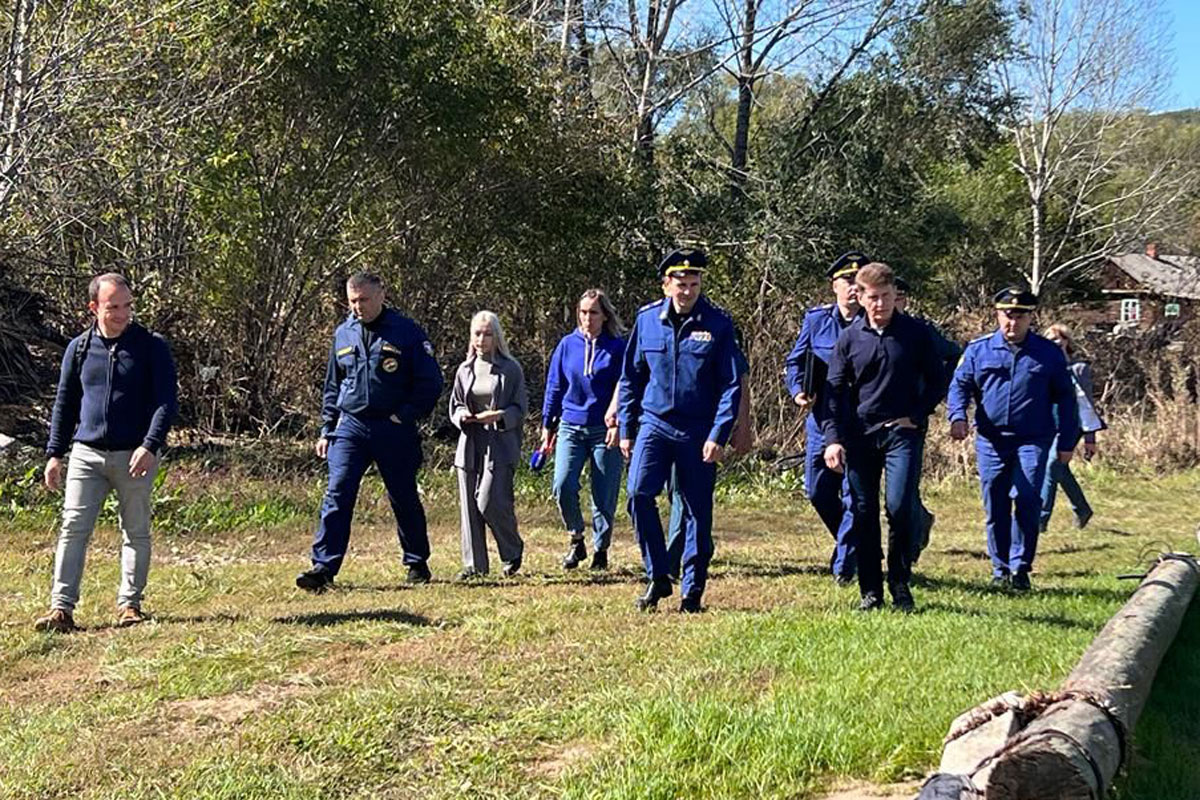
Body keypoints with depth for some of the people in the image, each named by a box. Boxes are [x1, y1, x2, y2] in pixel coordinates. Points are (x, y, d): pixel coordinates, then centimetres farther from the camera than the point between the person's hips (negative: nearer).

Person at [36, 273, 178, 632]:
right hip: (86, 454, 2)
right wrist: (54, 453, 11)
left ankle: (129, 604, 18)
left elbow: (166, 401, -5)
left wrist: (150, 445, -18)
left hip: (135, 455, -2)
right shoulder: (79, 348, 8)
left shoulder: (152, 347, -1)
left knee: (135, 531, 6)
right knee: (73, 528, -5)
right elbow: (64, 403, 15)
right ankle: (61, 608, -4)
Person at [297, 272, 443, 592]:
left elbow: (431, 382, -3)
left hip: (394, 430, -3)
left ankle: (417, 564, 23)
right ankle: (323, 567, -13)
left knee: (405, 499, 8)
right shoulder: (343, 334, 10)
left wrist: (406, 416, -10)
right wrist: (327, 430, 13)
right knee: (337, 495, -9)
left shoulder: (406, 332, -4)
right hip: (350, 426, 3)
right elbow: (332, 387, 19)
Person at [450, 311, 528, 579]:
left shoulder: (510, 369, 0)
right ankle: (475, 564, 12)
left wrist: (498, 416, -18)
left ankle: (513, 553, 11)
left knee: (490, 502, -14)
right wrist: (462, 416, -4)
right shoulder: (465, 370, 13)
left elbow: (520, 408, 0)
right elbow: (454, 406, 18)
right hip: (470, 444, 5)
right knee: (469, 505, 3)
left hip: (500, 444, -5)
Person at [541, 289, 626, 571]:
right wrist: (547, 425, 13)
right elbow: (554, 387, 13)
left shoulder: (618, 347, -1)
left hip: (606, 431, -2)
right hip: (571, 427, 2)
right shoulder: (567, 345, 7)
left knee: (604, 495, 2)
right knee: (563, 485, -14)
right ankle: (576, 540, 8)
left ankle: (601, 549, 20)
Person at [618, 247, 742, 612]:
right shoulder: (647, 319, 3)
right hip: (654, 423, 2)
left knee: (698, 510, 4)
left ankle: (692, 590, 16)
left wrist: (718, 435, -12)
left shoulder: (718, 324, -4)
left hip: (699, 433, -1)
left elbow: (731, 385, -4)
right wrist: (626, 428, 7)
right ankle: (658, 577, -1)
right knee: (638, 493, -15)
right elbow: (630, 377, 11)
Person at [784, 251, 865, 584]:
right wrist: (798, 391, -9)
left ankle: (844, 564, 7)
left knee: (854, 495, -3)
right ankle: (854, 543, 35)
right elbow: (795, 361, 9)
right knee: (818, 491, 11)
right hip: (820, 420, 4)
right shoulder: (816, 319, 4)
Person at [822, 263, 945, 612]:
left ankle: (900, 584, 2)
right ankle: (870, 590, 15)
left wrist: (917, 416, -3)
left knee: (900, 506, -14)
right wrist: (833, 438, -5)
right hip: (859, 435, 2)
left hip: (902, 431, -2)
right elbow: (835, 391, 4)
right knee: (864, 514, 5)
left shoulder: (916, 333, 1)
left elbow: (937, 380, 9)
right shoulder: (849, 338, 4)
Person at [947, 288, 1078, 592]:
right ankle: (1000, 569, 16)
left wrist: (1066, 442, 7)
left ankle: (1020, 568, -1)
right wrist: (957, 416, -13)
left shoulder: (1049, 354, 5)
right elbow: (960, 385, 7)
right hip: (991, 439, 2)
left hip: (1033, 441, -1)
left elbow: (1065, 399, 10)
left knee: (1027, 502, -11)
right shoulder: (978, 349, 6)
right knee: (995, 507, 5)